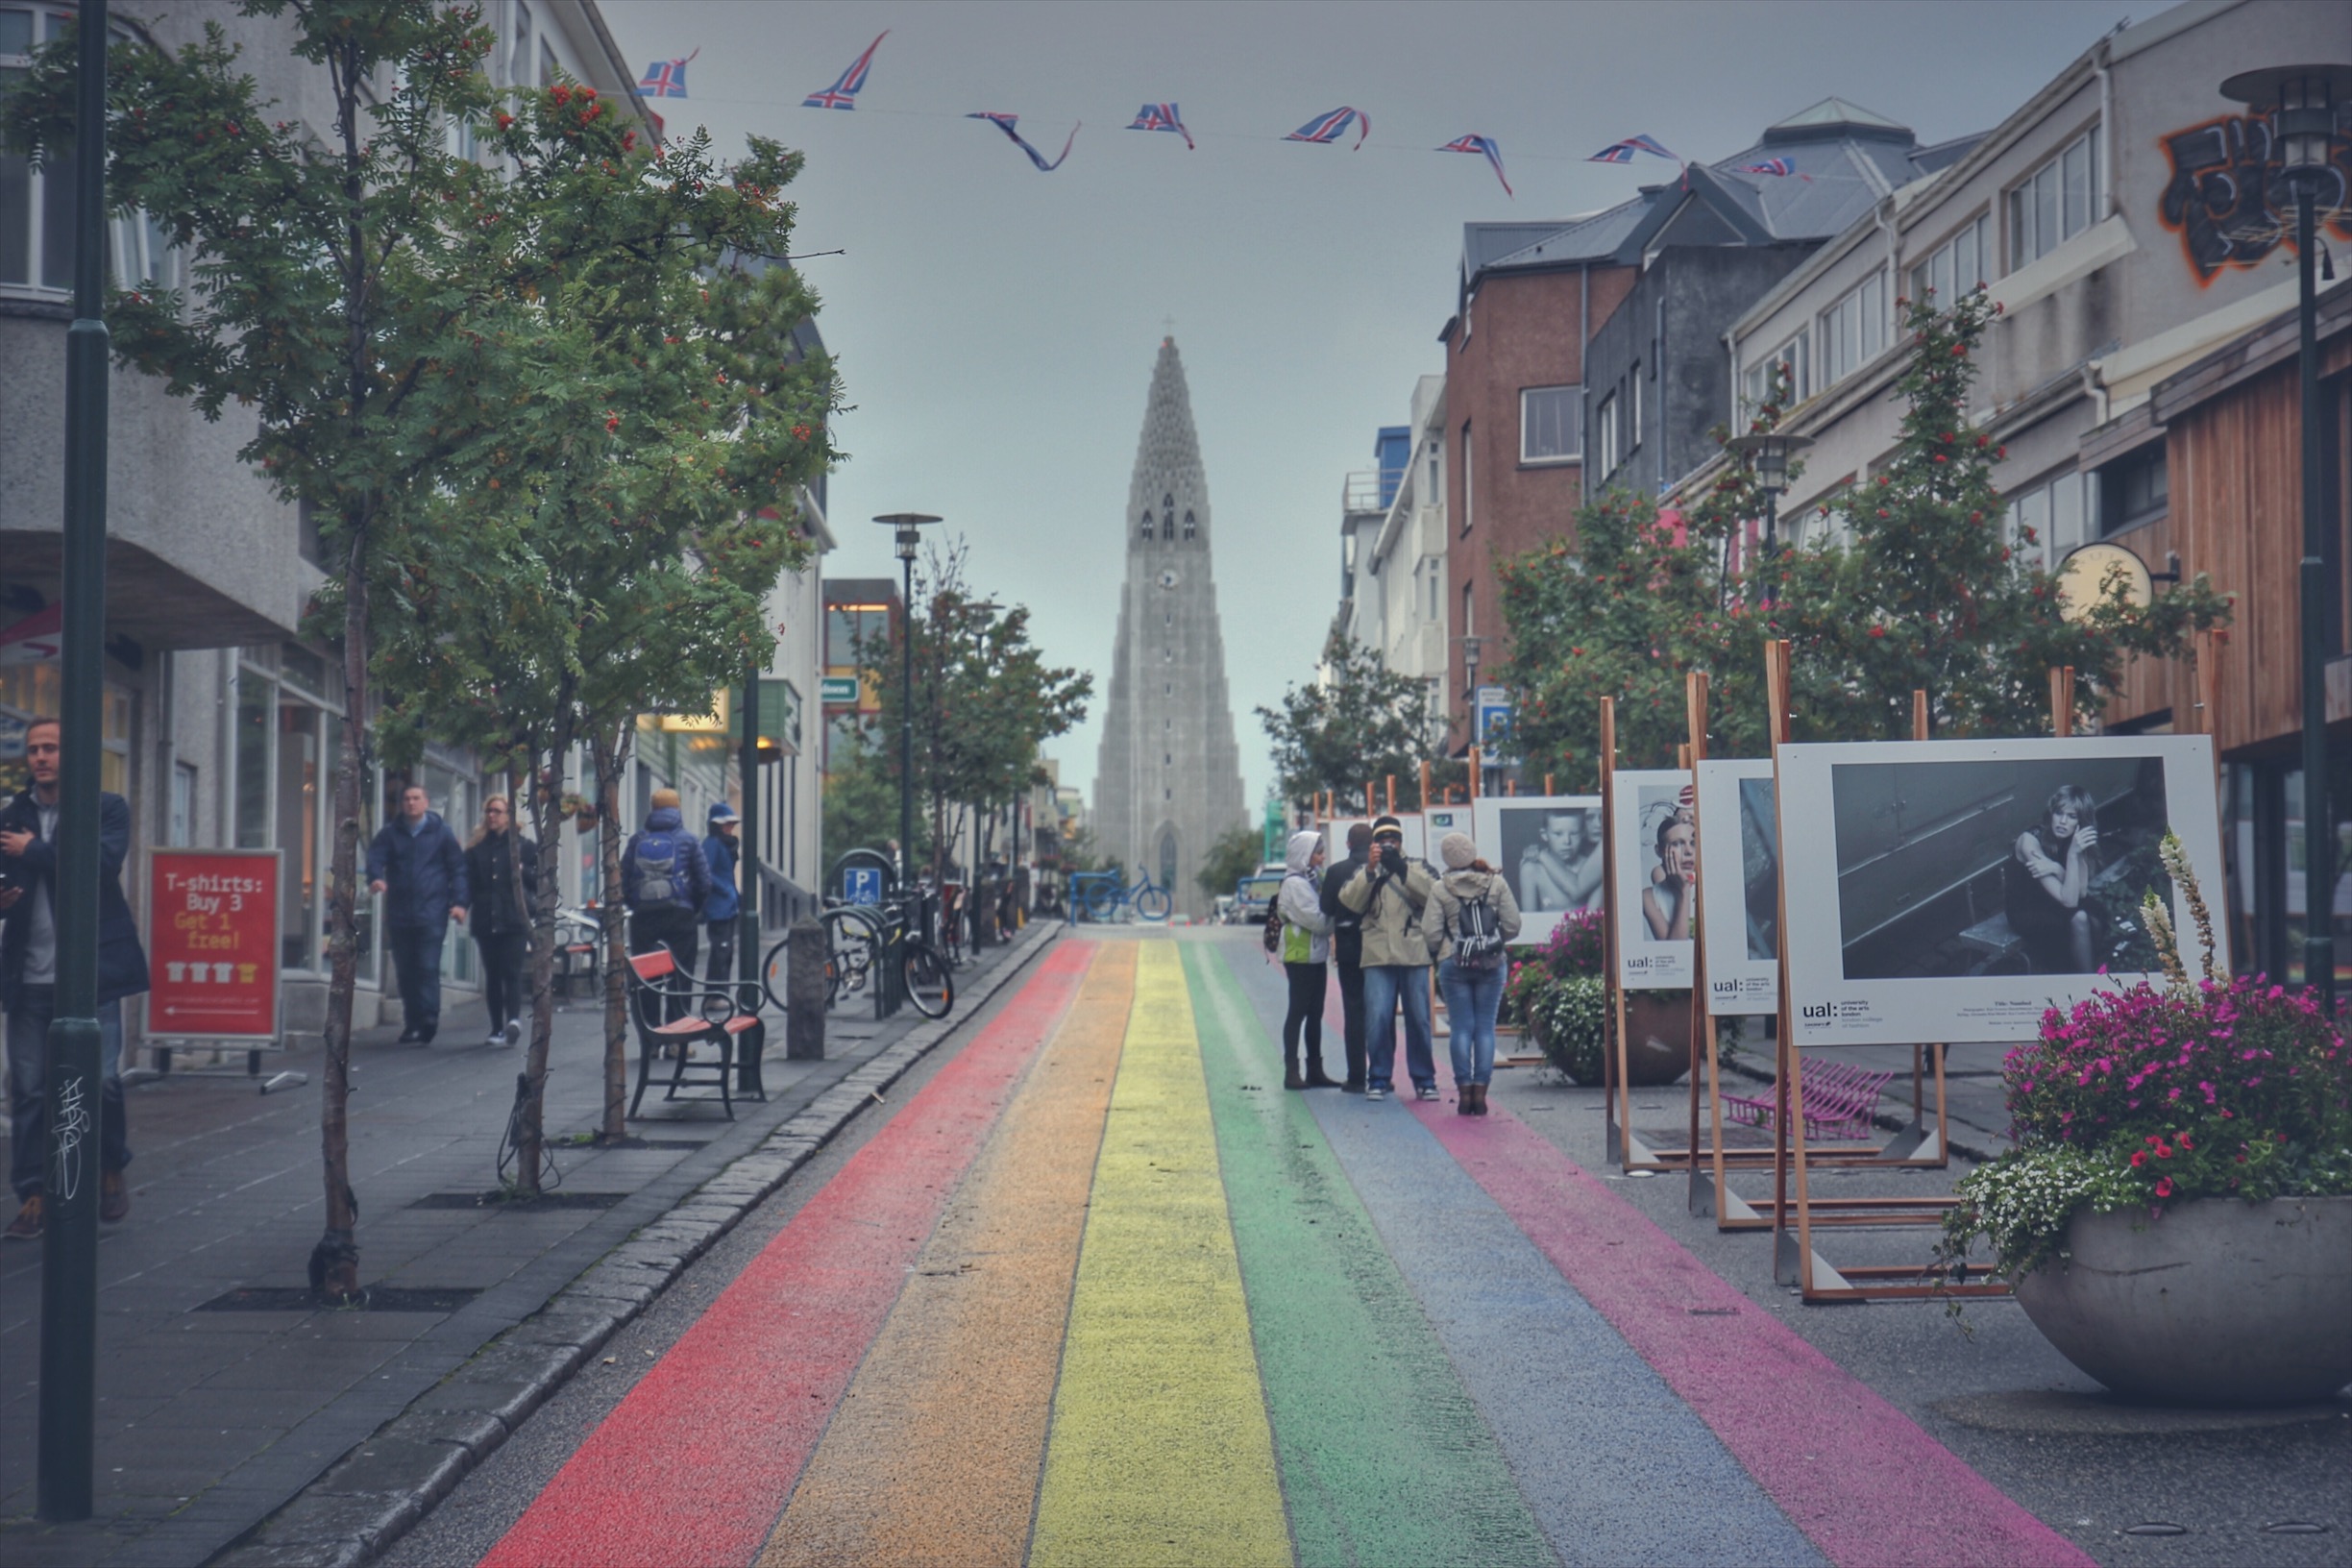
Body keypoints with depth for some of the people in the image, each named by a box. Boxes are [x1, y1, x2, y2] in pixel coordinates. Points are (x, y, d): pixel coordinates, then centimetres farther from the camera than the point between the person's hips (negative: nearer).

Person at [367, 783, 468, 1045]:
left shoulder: (441, 832, 7)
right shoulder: (391, 833, 12)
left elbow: (458, 868, 5)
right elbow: (375, 856, 0)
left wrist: (460, 901, -7)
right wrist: (375, 877, -23)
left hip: (431, 912, -3)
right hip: (400, 913, 3)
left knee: (428, 967, -13)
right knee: (405, 971, 7)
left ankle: (429, 1018, -15)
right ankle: (412, 1023, 14)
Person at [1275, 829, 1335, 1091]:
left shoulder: (1309, 880, 16)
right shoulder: (1294, 883, -12)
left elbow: (1321, 917, 11)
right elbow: (1316, 920, -18)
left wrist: (1330, 921, -7)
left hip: (1316, 956, 9)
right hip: (1300, 956, -9)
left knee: (1315, 1013, 10)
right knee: (1298, 1011, -6)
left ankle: (1315, 1070, 15)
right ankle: (1291, 1071, -4)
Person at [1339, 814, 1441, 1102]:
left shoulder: (1416, 867, 14)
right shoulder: (1364, 872, 14)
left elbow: (1431, 894, -6)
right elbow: (1350, 902, -4)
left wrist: (1401, 868, -18)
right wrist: (1370, 869, -16)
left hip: (1414, 955, 0)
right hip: (1378, 956, 0)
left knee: (1419, 1018, 3)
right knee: (1377, 1018, -7)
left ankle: (1424, 1080, 11)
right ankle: (1378, 1080, 2)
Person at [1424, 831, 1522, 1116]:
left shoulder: (1440, 890, -3)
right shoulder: (1496, 884, 1)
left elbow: (1431, 933, -5)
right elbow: (1512, 926, -1)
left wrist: (1440, 952, 15)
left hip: (1454, 965, -1)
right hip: (1492, 964, 1)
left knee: (1461, 1028, 3)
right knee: (1486, 1027, 5)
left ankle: (1464, 1092, 2)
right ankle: (1480, 1092, 1)